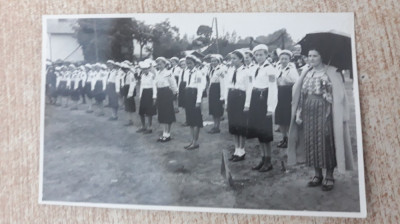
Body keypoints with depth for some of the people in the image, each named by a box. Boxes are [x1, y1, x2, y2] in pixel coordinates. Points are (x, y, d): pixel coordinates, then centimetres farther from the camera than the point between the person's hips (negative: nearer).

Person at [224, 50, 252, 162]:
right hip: (231, 98, 7)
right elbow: (227, 86, 12)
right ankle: (237, 149, 23)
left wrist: (247, 104, -14)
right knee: (233, 124, 10)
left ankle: (241, 151, 14)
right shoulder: (230, 70, 9)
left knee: (241, 124, 1)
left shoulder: (246, 71, -9)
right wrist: (226, 101, 10)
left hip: (241, 98, -6)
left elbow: (249, 88, -11)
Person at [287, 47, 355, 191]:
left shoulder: (331, 73, -3)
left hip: (325, 112, -5)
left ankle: (329, 177, 13)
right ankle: (318, 175, 20)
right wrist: (298, 113, 5)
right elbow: (300, 95, 12)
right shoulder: (306, 74, 12)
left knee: (327, 143, -2)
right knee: (312, 142, 7)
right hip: (309, 113, 5)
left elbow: (338, 95, -8)